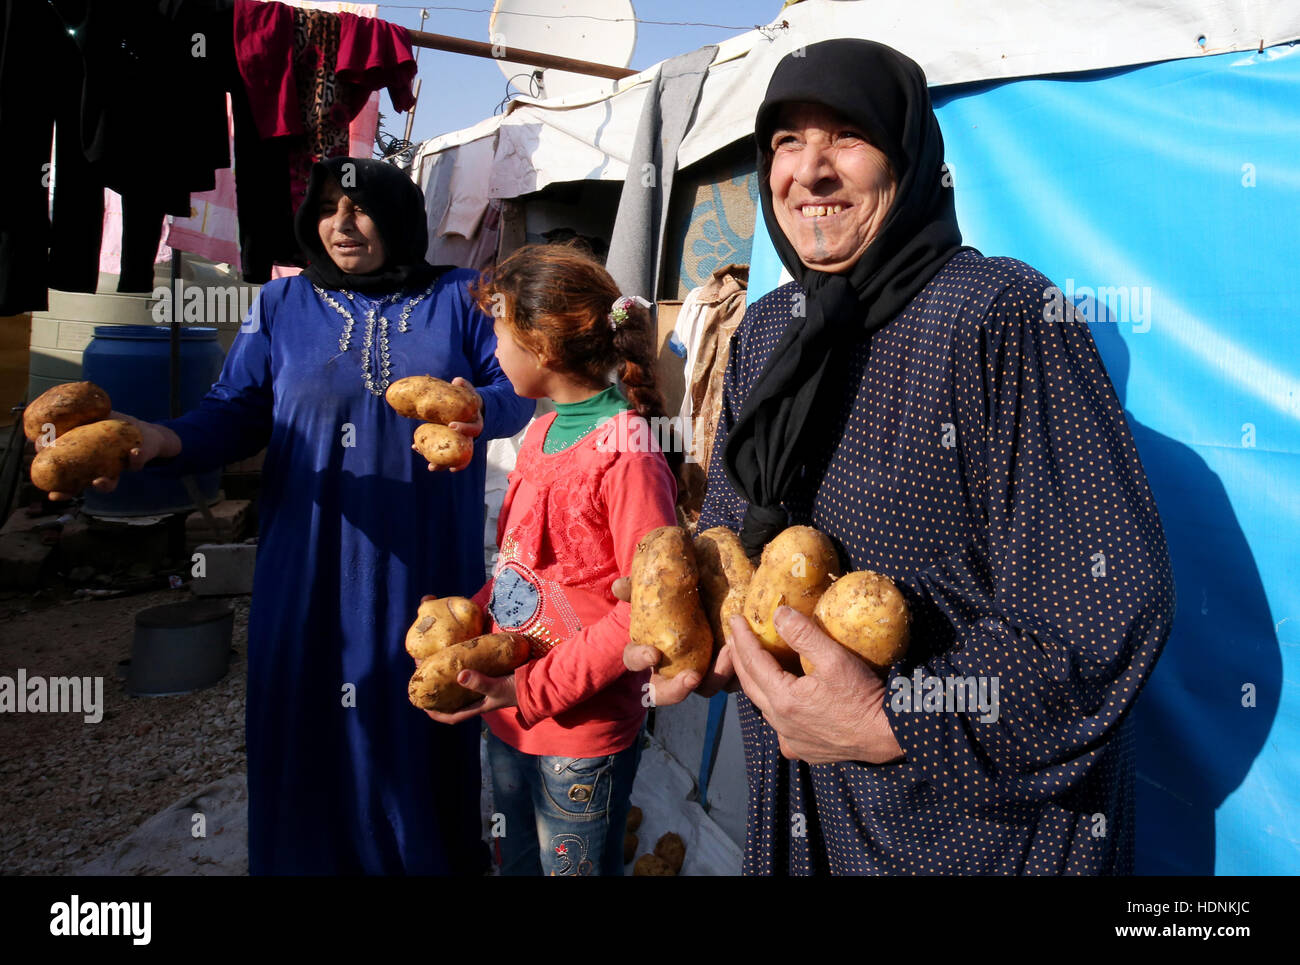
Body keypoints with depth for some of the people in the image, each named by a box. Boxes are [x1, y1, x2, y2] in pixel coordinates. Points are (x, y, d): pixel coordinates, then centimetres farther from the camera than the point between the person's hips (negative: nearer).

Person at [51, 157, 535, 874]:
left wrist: (477, 410, -25)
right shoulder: (282, 305, 8)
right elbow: (237, 411, 2)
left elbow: (519, 387, -3)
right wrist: (164, 439, -18)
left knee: (423, 716, 8)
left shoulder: (459, 297, 4)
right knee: (306, 713, 8)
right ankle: (308, 855, 32)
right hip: (312, 565, 2)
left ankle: (434, 855, 31)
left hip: (427, 562, -1)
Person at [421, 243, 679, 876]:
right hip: (509, 717, 8)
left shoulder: (626, 454, -22)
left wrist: (532, 690, -21)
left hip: (584, 735, -7)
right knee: (516, 861, 24)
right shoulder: (542, 431, 5)